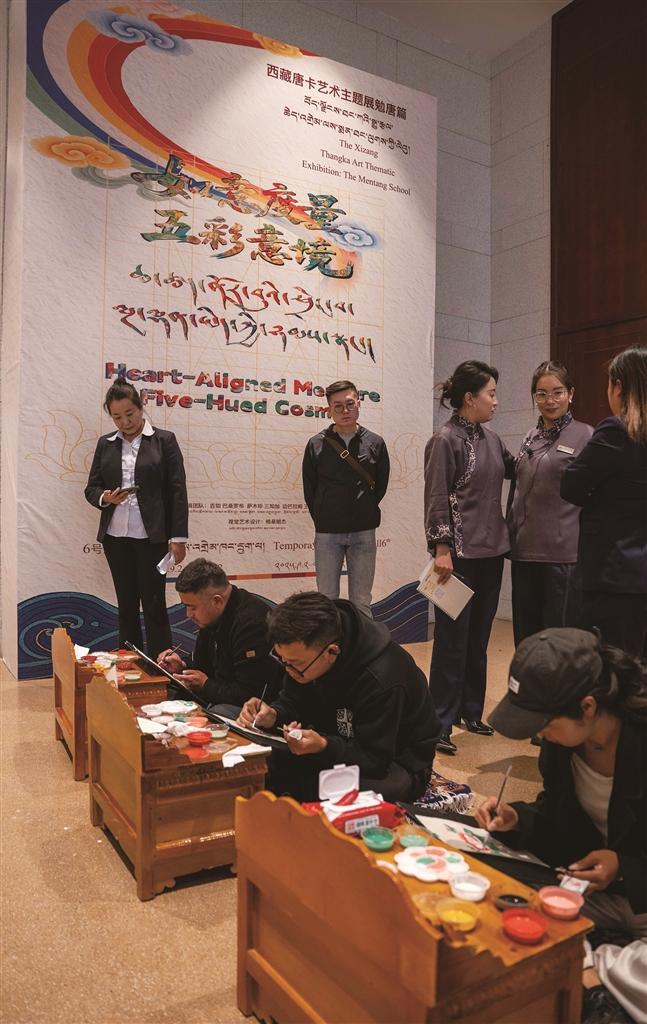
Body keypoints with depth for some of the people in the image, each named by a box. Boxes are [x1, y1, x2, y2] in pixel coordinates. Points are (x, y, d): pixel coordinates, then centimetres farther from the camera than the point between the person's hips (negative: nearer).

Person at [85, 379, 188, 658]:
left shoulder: (164, 440, 0)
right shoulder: (105, 444, 10)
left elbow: (177, 491, -3)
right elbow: (91, 488, 12)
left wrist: (178, 537, -8)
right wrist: (105, 497, -12)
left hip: (151, 537, -4)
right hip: (115, 536, 4)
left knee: (154, 604, -1)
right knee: (126, 605, 11)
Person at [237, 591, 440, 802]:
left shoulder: (382, 679, -34)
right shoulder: (304, 652, -13)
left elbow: (376, 761, -27)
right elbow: (292, 700, 1)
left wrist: (324, 747, -42)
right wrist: (273, 715, -21)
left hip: (396, 766, -6)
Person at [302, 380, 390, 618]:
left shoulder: (375, 443, 2)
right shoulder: (316, 444, 0)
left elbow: (381, 485, 9)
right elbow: (309, 488, 6)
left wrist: (364, 513, 8)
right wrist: (322, 519, 5)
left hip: (363, 533, 1)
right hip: (327, 534, 0)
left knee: (361, 602, 8)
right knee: (327, 600, 6)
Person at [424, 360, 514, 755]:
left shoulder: (492, 440, 11)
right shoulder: (445, 440, -9)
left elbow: (517, 470, 25)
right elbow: (436, 499, -13)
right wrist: (442, 549, -17)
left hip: (492, 552, 7)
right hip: (461, 553, -7)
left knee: (479, 638, 15)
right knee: (453, 639, -1)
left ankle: (471, 710, 28)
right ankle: (441, 722, 9)